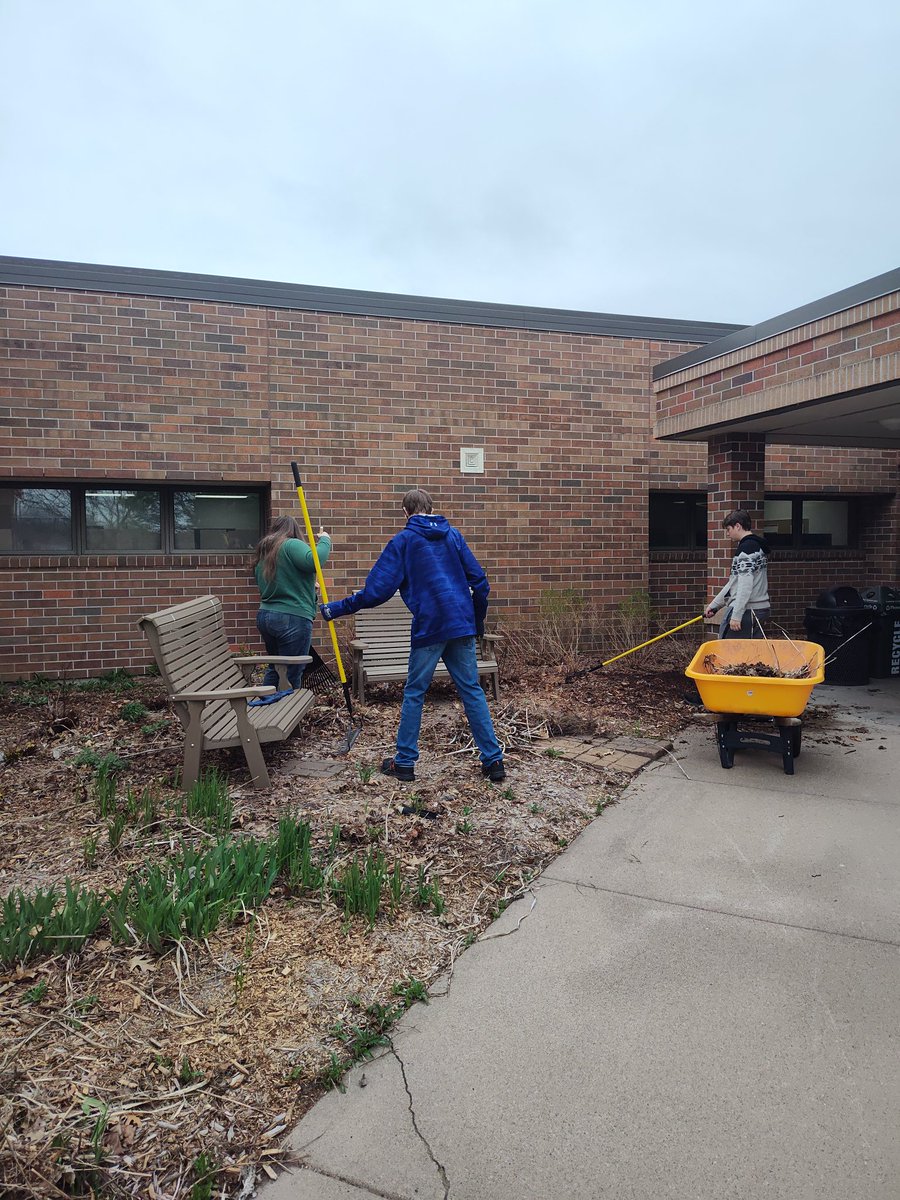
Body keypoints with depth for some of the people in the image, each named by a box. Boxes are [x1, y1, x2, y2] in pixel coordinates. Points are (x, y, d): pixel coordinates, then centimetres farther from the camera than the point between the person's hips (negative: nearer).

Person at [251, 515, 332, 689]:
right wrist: (324, 540, -9)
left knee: (274, 668, 20)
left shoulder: (262, 552, 19)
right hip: (292, 619, -8)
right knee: (291, 676, -2)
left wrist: (308, 587, 30)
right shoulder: (291, 545, -7)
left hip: (265, 616, 8)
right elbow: (313, 561, -26)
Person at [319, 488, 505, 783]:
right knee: (472, 691, 9)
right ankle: (493, 761, 10)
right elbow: (480, 583, 8)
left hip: (429, 626, -4)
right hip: (462, 625, 4)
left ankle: (405, 762, 16)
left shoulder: (403, 540, 1)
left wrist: (337, 608, 3)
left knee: (414, 693, 9)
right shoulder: (453, 535, 12)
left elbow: (377, 590, -6)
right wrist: (477, 621, 21)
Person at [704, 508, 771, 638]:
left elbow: (746, 585, -20)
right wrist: (714, 605, 25)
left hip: (746, 611, -10)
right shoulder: (758, 546, 20)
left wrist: (736, 615, -21)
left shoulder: (747, 547, -12)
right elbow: (735, 582, 24)